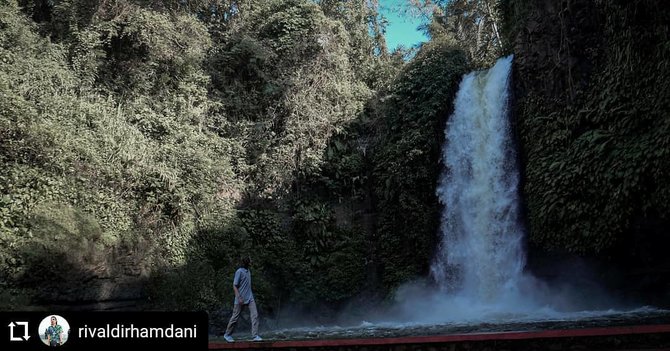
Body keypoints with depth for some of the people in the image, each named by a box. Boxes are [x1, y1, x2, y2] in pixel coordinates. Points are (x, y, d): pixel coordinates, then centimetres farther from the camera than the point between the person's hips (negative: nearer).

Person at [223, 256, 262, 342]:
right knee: (235, 317, 5)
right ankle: (227, 335, 24)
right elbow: (234, 286, -15)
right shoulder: (239, 272, -12)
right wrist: (239, 298, -22)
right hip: (241, 299, -7)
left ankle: (255, 336, -11)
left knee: (255, 315, -9)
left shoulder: (248, 271, 12)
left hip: (249, 298, 7)